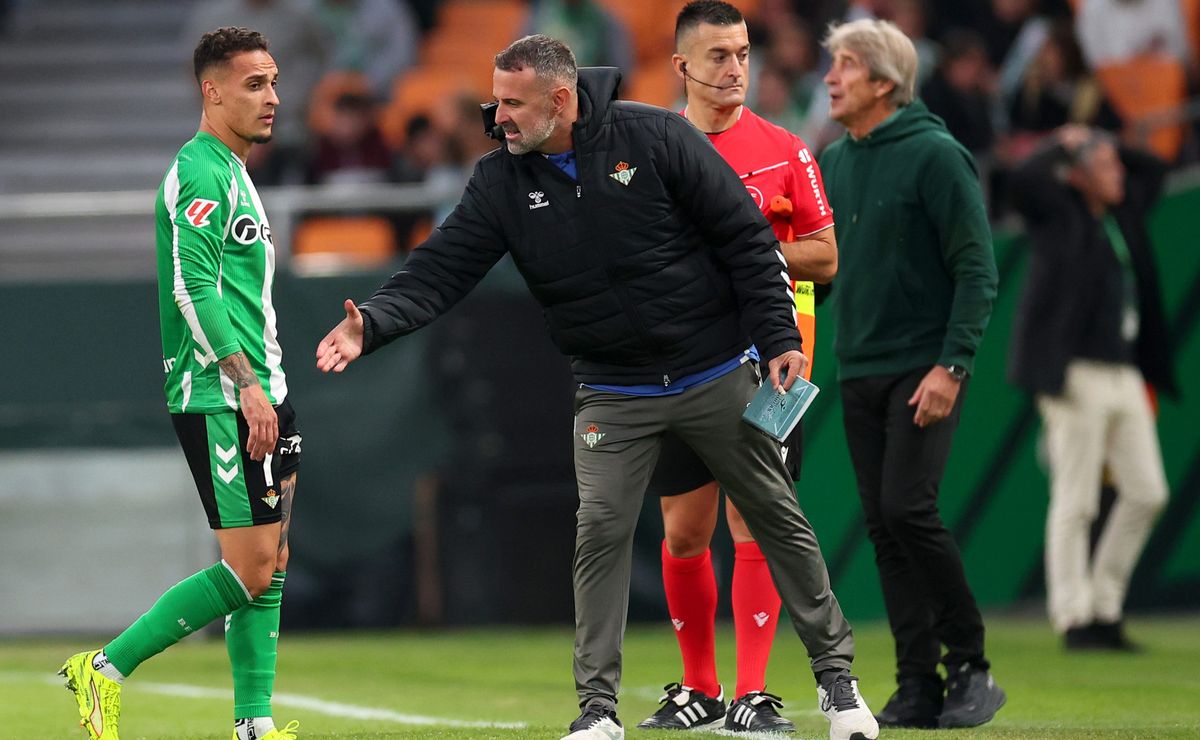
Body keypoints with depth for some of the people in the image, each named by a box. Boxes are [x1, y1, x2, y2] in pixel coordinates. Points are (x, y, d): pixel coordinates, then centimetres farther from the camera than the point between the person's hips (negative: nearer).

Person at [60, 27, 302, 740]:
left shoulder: (235, 174, 20)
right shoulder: (201, 173, -12)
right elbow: (194, 289, -20)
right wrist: (246, 383, -25)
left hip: (257, 393, 10)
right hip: (220, 397, -10)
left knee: (271, 564, 7)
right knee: (250, 568, -10)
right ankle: (106, 669, -4)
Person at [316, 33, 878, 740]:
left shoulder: (655, 138, -14)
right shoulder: (501, 181, -5)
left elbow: (746, 237, -10)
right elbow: (441, 269, -11)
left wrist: (779, 338, -12)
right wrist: (372, 323, -28)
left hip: (717, 376, -2)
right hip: (613, 396, 2)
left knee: (778, 519, 7)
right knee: (601, 533, -10)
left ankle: (836, 674, 22)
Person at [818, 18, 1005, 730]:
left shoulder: (935, 155, -10)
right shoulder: (834, 162, 11)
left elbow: (977, 269, -12)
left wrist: (952, 366, -19)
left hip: (924, 370, -7)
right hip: (859, 372, 7)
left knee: (908, 508, -16)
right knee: (884, 527, 3)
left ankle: (970, 665, -2)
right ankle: (918, 688, 6)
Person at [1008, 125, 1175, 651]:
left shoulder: (1125, 211, 16)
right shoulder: (1057, 212, -4)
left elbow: (1154, 170, 33)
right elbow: (1025, 179, -23)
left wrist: (1101, 145, 19)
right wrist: (1062, 146, -7)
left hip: (1125, 375, 8)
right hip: (1075, 374, -8)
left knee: (1146, 493, 5)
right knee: (1075, 503, -5)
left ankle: (1105, 607, 14)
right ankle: (1074, 618, -1)